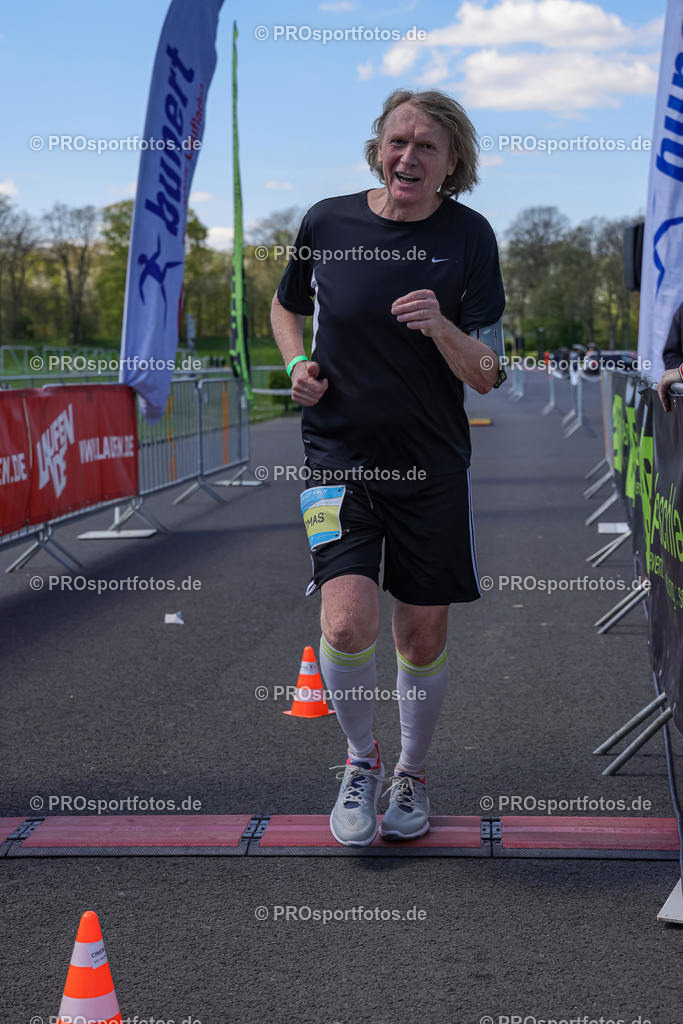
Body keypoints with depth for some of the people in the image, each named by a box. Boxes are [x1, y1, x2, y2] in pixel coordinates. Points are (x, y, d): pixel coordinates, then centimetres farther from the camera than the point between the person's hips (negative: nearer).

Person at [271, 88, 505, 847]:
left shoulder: (468, 237, -3)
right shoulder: (326, 222, -1)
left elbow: (486, 377, -5)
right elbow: (286, 306, 19)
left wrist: (442, 327, -24)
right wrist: (299, 364, -1)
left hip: (432, 465, 1)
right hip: (337, 451, 0)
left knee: (422, 637, 7)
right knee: (348, 623, -17)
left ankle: (411, 773, 34)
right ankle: (360, 758, 13)